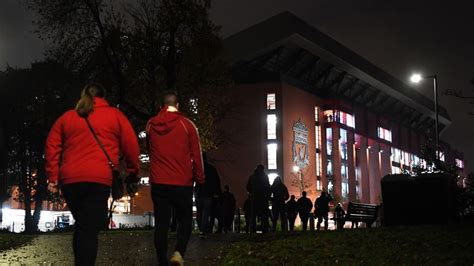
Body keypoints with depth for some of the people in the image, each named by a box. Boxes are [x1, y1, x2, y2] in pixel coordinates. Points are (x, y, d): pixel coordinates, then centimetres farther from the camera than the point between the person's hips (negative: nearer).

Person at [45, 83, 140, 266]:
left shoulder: (66, 117, 21)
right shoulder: (114, 115, 13)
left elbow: (52, 147, 15)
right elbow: (131, 146, 8)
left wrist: (52, 178, 14)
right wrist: (133, 171, 19)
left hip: (69, 179, 3)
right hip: (99, 178, -3)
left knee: (82, 225, 18)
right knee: (89, 228, -7)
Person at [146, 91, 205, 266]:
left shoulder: (151, 125, 6)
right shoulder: (186, 124, -3)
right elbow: (196, 155, -2)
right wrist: (200, 179, 7)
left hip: (158, 182, 2)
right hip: (182, 183, -2)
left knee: (161, 223, 7)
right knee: (185, 220, 9)